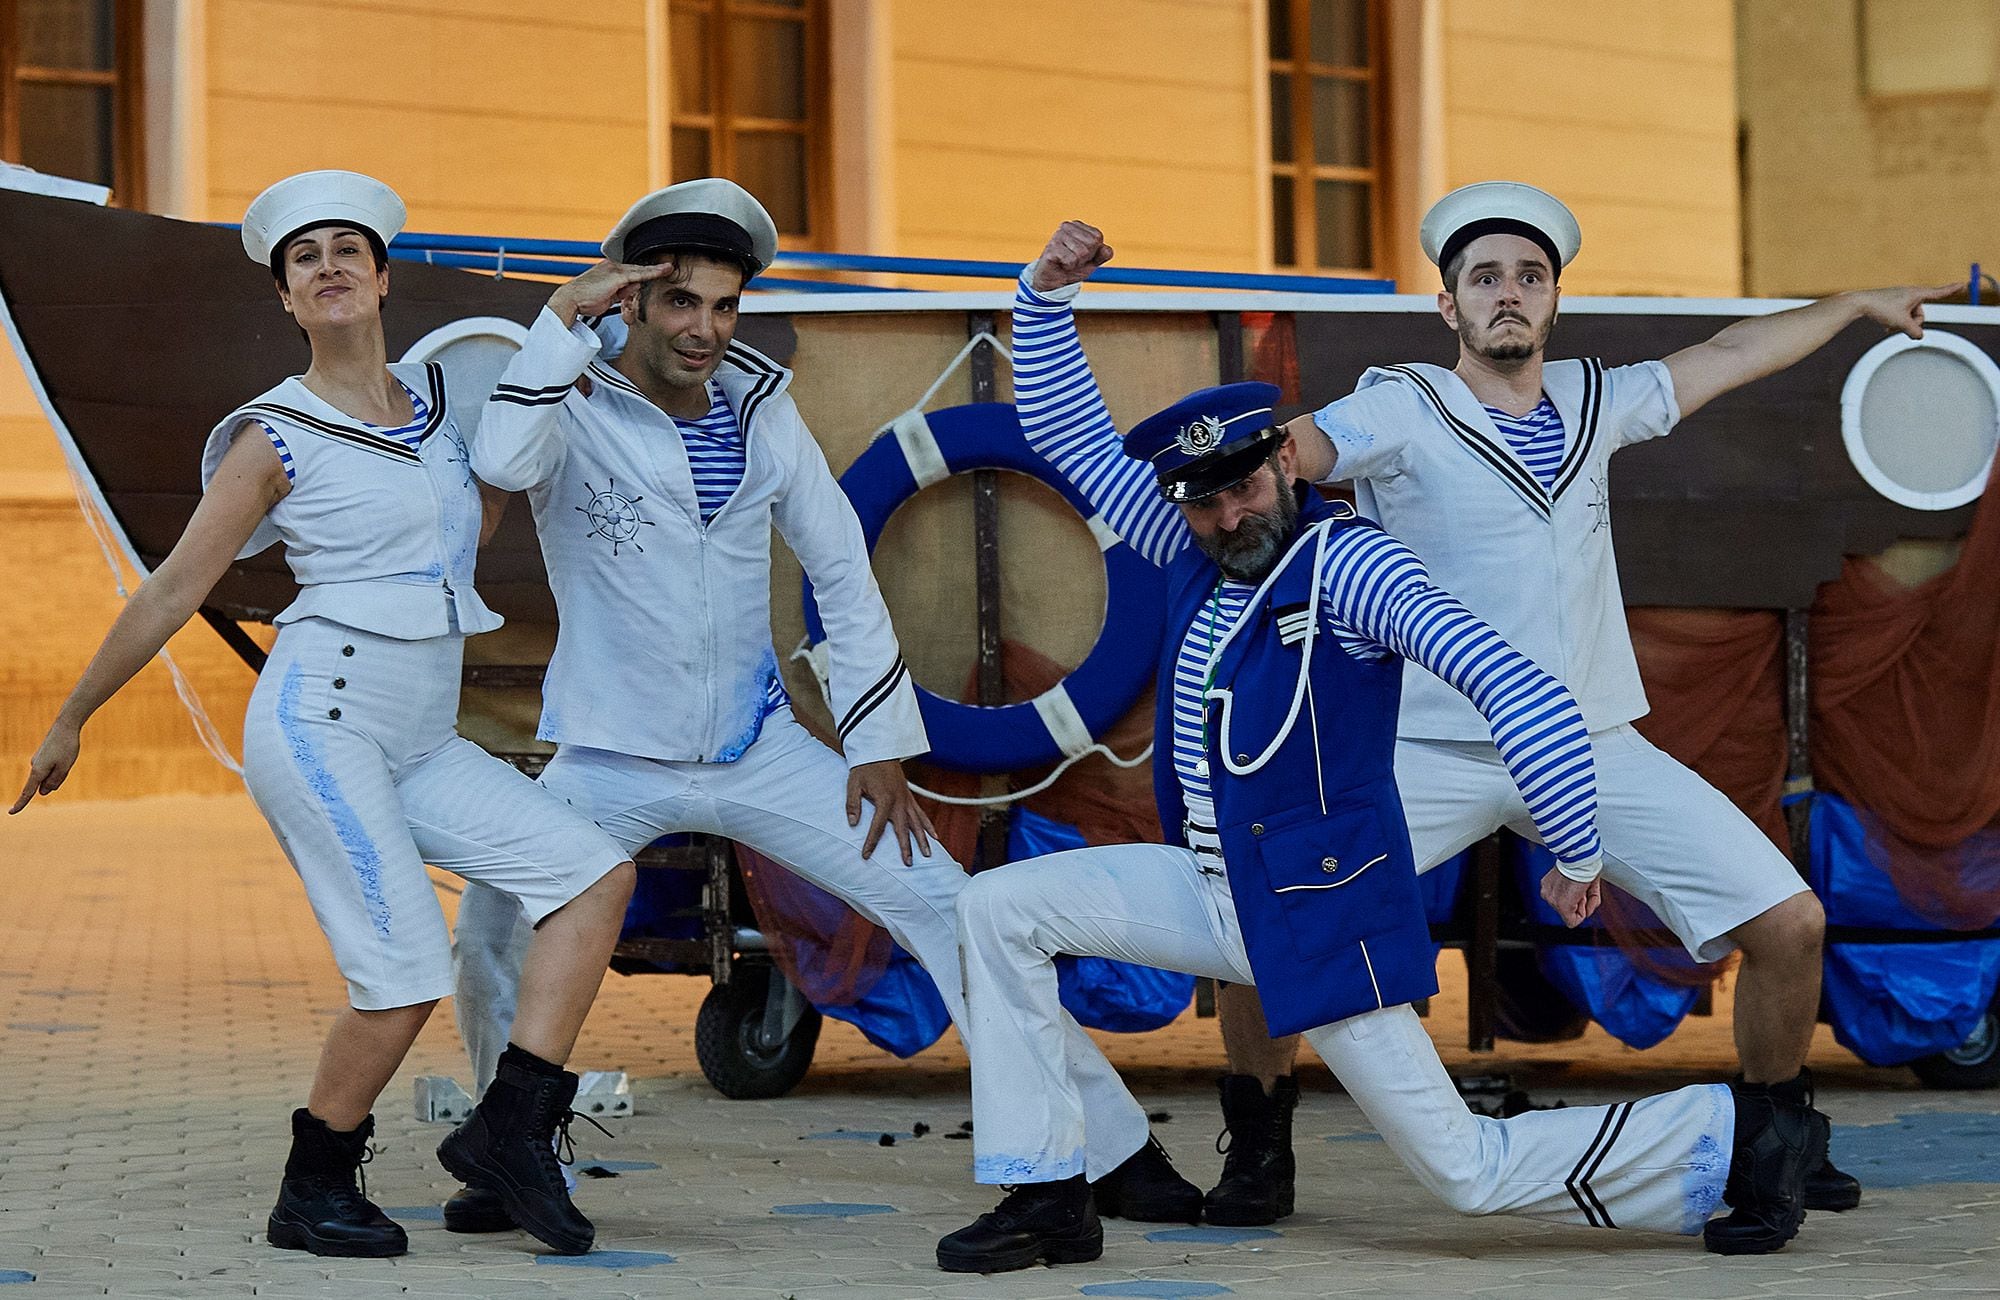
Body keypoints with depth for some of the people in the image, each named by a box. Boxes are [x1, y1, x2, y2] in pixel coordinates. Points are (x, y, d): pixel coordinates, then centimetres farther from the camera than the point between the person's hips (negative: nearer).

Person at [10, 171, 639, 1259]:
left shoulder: (438, 396, 13)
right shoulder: (276, 438, -2)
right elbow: (172, 591, 3)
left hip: (418, 747, 7)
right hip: (320, 720, -6)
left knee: (595, 873, -10)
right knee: (406, 975, -15)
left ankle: (508, 1127, -9)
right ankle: (311, 1194, 4)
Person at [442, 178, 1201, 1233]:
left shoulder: (759, 407, 0)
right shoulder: (575, 406, -10)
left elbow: (842, 569, 6)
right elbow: (502, 462, -35)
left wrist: (881, 744, 1)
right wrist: (562, 315, -29)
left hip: (760, 749, 2)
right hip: (610, 765, -2)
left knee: (946, 903, -6)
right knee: (491, 940, -14)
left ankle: (1110, 1151, 0)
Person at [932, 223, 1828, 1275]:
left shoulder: (1344, 564, -17)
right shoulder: (1192, 548, 6)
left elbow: (1512, 686, -27)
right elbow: (1066, 426, 16)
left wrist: (1575, 855, -29)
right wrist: (1049, 290, 2)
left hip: (1326, 913, -7)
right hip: (1212, 891, 8)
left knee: (1465, 1170, -6)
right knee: (998, 910, 0)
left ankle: (1734, 1136, 9)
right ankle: (1047, 1202, 1)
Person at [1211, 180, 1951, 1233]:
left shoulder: (1592, 401, 10)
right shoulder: (1404, 410, -5)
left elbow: (1728, 354, 25)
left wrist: (1857, 304, 36)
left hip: (1596, 750, 4)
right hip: (1430, 751, -4)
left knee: (1788, 924, -4)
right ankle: (1258, 1150, 4)